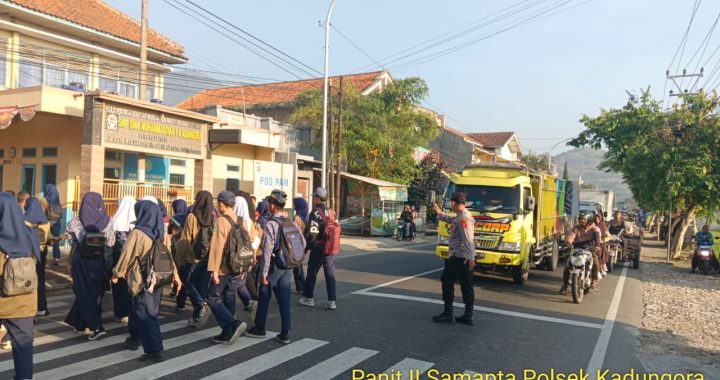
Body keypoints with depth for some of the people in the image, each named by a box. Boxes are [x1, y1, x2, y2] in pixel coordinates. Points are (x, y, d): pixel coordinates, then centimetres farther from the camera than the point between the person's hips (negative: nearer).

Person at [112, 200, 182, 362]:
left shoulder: (138, 233, -15)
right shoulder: (159, 233, 5)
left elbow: (127, 255, -10)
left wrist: (117, 273, 3)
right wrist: (174, 274, 15)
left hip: (141, 280, -7)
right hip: (157, 279, 7)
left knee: (145, 314, -3)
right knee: (139, 309, 23)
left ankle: (155, 350, -8)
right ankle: (135, 339, 39)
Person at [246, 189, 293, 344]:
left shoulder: (270, 224, -16)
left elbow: (267, 251, -19)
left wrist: (264, 272, -14)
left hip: (274, 267, -6)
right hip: (287, 267, 6)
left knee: (264, 298, 12)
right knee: (285, 299, 8)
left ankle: (259, 328, 27)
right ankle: (285, 333, 11)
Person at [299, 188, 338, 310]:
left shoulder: (315, 213, -12)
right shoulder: (331, 212, 8)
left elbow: (312, 232, -17)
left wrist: (306, 245, -4)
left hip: (318, 248, -6)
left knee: (311, 273, 9)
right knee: (330, 274, 7)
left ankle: (308, 298, 19)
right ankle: (332, 301, 6)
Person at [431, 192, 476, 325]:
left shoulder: (464, 217, -17)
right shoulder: (460, 217, 13)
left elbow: (468, 239, -26)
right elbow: (452, 220, 37)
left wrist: (470, 257, -31)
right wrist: (440, 213, 43)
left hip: (458, 257, -10)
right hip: (464, 257, 10)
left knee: (447, 282, 0)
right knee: (466, 285, 10)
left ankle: (447, 314, 5)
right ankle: (468, 316, 15)